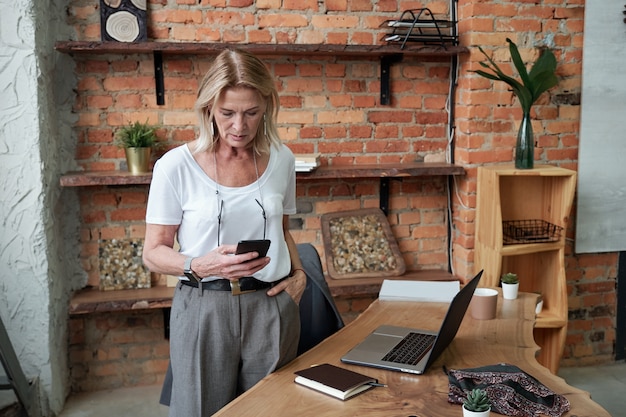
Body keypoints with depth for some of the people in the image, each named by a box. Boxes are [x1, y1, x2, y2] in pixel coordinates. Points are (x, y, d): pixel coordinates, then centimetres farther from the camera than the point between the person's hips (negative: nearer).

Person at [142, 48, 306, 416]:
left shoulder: (281, 160, 4)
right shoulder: (177, 165, -8)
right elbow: (154, 252, -3)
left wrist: (299, 273, 1)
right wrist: (200, 266, -22)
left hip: (273, 308, 3)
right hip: (204, 309, -2)